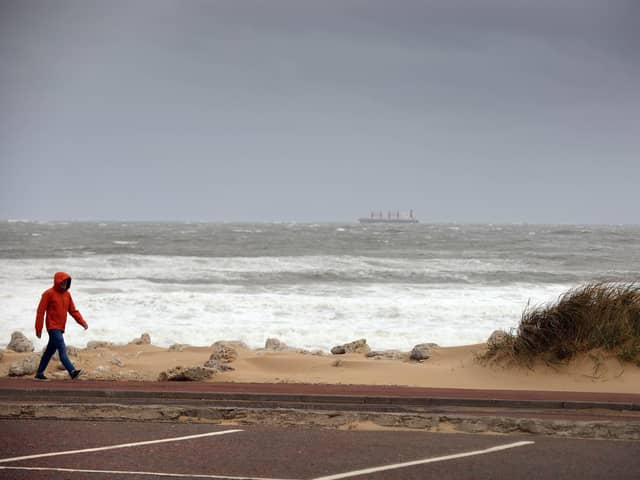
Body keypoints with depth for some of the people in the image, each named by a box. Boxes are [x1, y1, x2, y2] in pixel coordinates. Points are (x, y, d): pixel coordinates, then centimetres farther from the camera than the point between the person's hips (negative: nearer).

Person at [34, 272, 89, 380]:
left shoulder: (67, 294, 12)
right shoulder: (49, 294, -8)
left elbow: (73, 310, 12)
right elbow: (41, 311, -8)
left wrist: (82, 322, -2)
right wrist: (38, 329, -11)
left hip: (60, 328, 8)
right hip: (53, 327, -7)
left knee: (50, 350, 12)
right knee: (62, 349, -17)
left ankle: (40, 373, 21)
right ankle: (72, 371, -28)